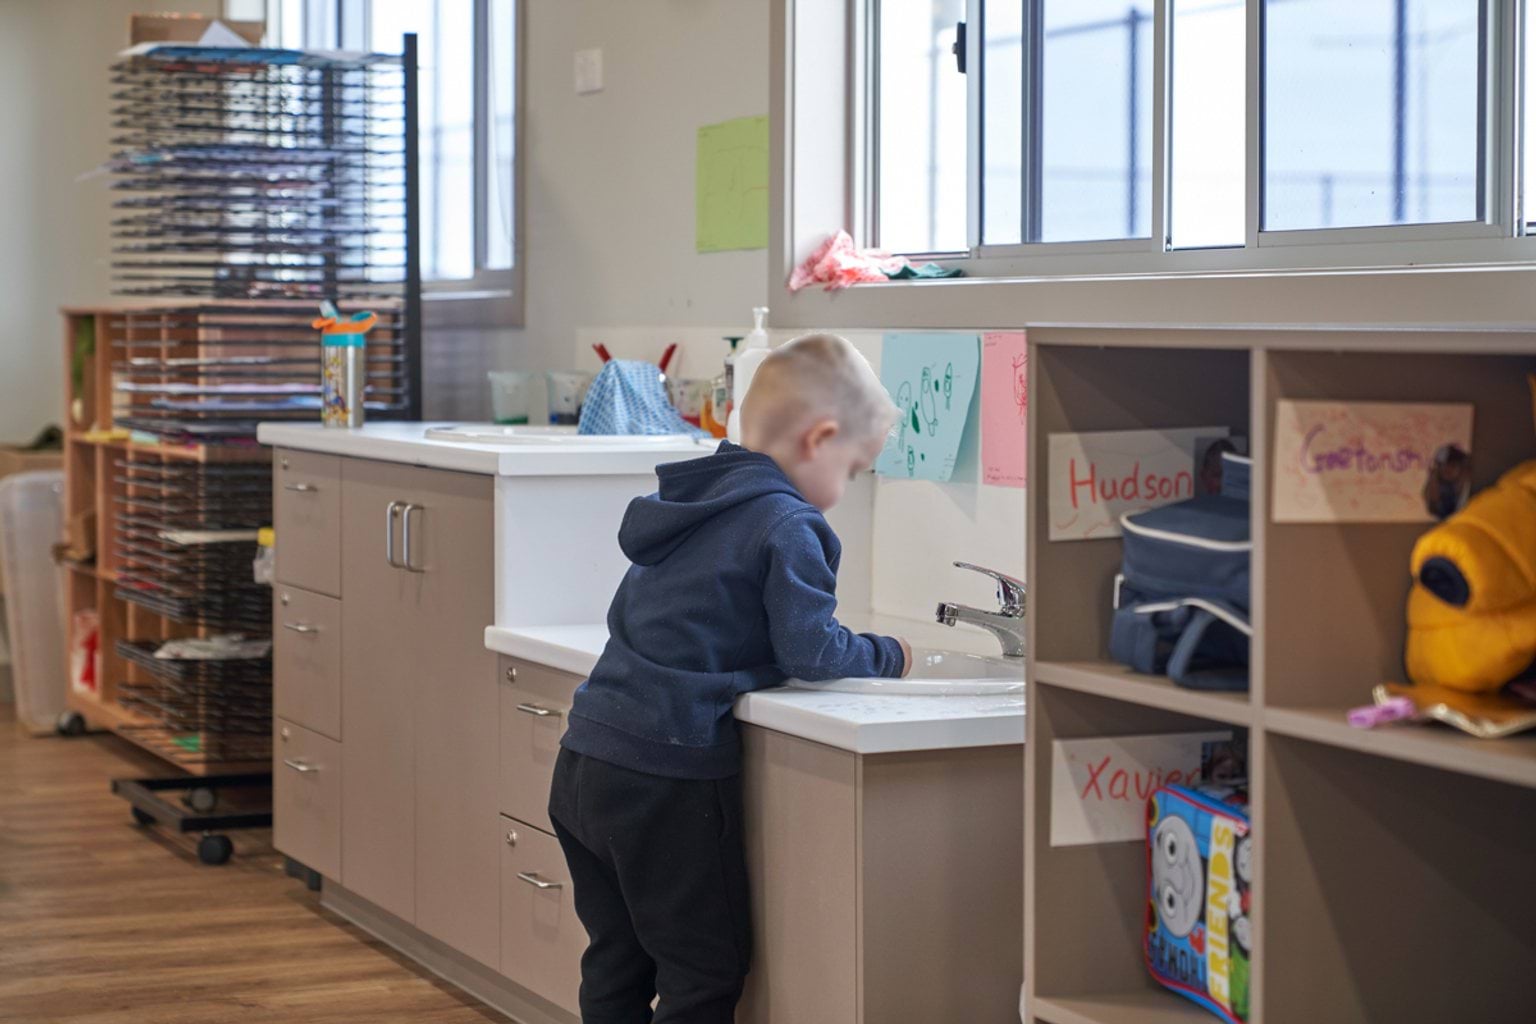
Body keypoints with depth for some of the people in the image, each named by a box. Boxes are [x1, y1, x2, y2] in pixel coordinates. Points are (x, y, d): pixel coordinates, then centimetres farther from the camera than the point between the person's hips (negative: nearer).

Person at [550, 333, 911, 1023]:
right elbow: (812, 653, -17)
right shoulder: (787, 525, -10)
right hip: (669, 778, -8)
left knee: (617, 966, 18)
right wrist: (888, 655, 2)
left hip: (585, 760, 8)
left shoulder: (687, 505, 15)